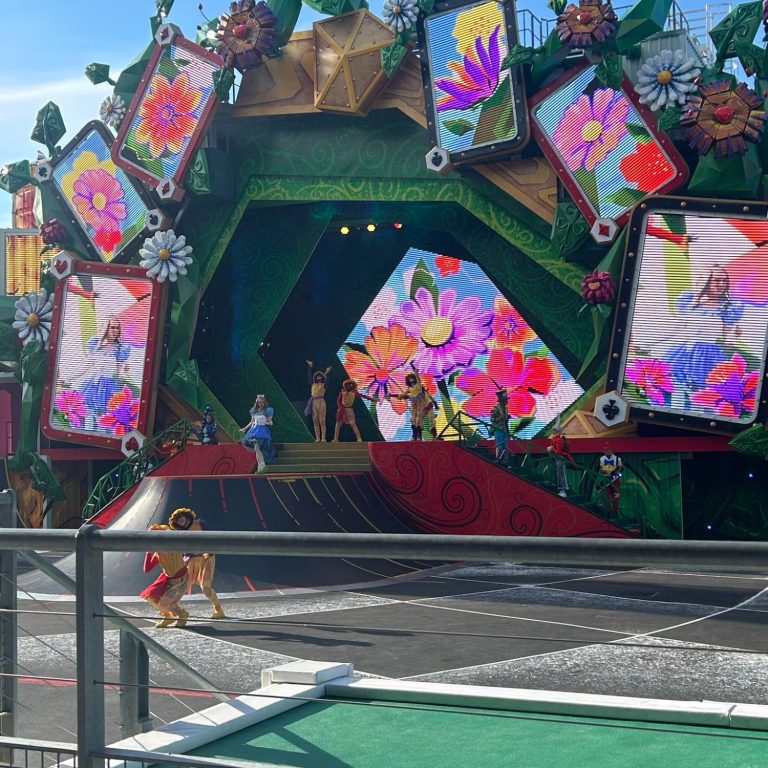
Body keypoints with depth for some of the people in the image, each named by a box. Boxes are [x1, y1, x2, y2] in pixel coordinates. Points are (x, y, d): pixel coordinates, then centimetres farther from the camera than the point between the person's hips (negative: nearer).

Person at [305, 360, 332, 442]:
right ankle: (317, 438, 7)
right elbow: (310, 376, 12)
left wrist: (326, 373, -24)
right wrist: (310, 367, 10)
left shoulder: (324, 385, 5)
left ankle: (323, 438, -6)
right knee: (315, 421, 4)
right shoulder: (313, 384, 13)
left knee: (322, 421, -5)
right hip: (314, 403, 4)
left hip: (321, 402, -4)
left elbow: (326, 380, -12)